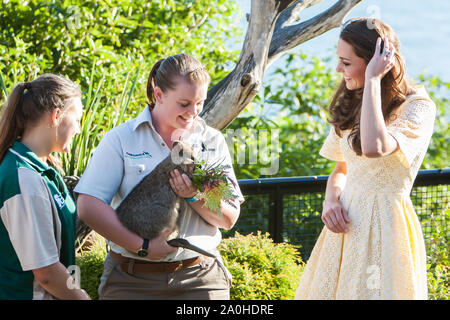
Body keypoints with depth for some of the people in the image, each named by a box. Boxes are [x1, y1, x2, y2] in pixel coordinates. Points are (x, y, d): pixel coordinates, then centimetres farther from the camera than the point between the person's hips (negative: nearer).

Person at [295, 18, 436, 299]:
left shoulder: (418, 107, -12)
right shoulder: (353, 106, 11)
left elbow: (374, 148, -31)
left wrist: (373, 80, -23)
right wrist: (331, 201, -3)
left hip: (383, 228, -7)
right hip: (346, 224, 7)